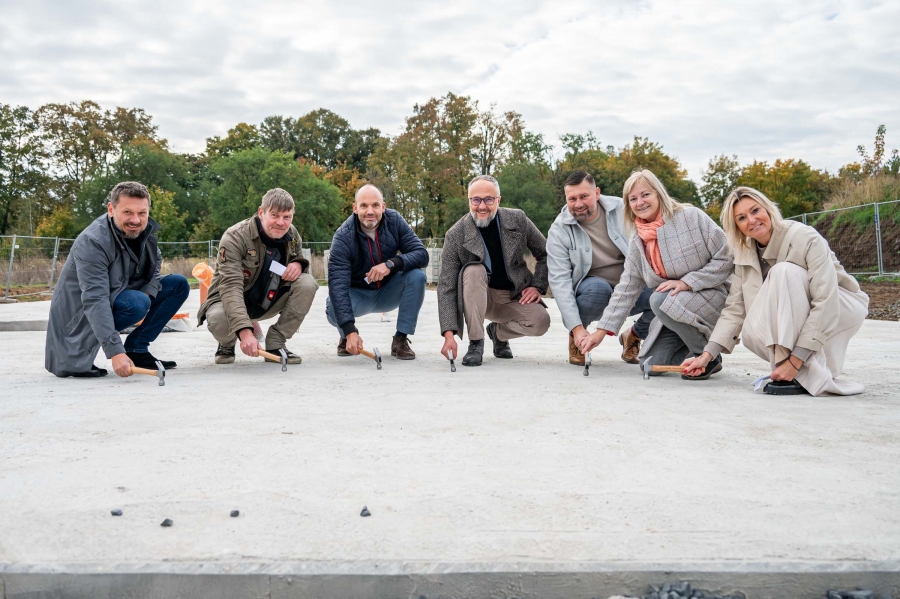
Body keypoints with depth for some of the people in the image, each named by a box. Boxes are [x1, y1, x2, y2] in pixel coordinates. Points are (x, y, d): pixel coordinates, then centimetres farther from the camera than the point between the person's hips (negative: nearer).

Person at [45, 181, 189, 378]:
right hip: (82, 314, -8)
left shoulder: (146, 230, -8)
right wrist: (115, 352, -45)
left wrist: (147, 295, -16)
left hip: (118, 299, 8)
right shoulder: (92, 242, -29)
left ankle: (136, 350, -1)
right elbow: (94, 301, -37)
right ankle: (78, 355, -14)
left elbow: (154, 267, 8)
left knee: (179, 285, -2)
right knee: (137, 304, -34)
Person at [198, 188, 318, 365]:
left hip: (269, 301, 5)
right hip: (232, 302, -4)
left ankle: (276, 344, -8)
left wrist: (298, 264, -19)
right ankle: (228, 343, 2)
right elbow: (231, 287, -36)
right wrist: (244, 331, -50)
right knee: (218, 319, -39)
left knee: (307, 283, -21)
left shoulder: (292, 235, -8)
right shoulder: (235, 237, -25)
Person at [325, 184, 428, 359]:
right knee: (333, 308, -33)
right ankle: (346, 337, 5)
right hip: (358, 295, -2)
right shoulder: (343, 236, -25)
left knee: (417, 275, -25)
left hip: (388, 292, 2)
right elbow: (337, 283, -32)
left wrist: (391, 264, -42)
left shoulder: (394, 221, -17)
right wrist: (349, 331, -42)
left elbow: (421, 254, -21)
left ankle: (401, 339, -12)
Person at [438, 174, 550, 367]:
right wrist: (449, 334, -28)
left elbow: (545, 254, 6)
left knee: (540, 322, -26)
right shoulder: (455, 235, -16)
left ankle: (499, 332, 9)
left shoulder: (517, 219, -9)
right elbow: (446, 287, -18)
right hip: (481, 298, -2)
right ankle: (476, 343, -20)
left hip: (515, 297, 2)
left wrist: (538, 286, -7)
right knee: (474, 270, -32)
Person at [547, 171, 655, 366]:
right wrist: (576, 328, -27)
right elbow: (559, 280, -18)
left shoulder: (622, 210, -7)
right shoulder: (559, 230, -12)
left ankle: (634, 335, 7)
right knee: (597, 288, -36)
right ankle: (575, 337, -4)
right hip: (594, 291, -2)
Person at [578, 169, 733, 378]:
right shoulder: (638, 245, 3)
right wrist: (601, 331, -4)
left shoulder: (691, 216, -12)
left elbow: (726, 257, -13)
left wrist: (687, 282, -21)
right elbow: (625, 291, 3)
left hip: (713, 294, -5)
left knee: (661, 300, -33)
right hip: (673, 307, 6)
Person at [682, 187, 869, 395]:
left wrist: (795, 360, -35)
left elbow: (826, 303, -30)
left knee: (783, 272, -31)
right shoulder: (745, 254, -6)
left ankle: (804, 375, -29)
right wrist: (708, 354, -21)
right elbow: (735, 308, -9)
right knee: (752, 334, -29)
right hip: (798, 319, 4)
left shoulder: (805, 238, -23)